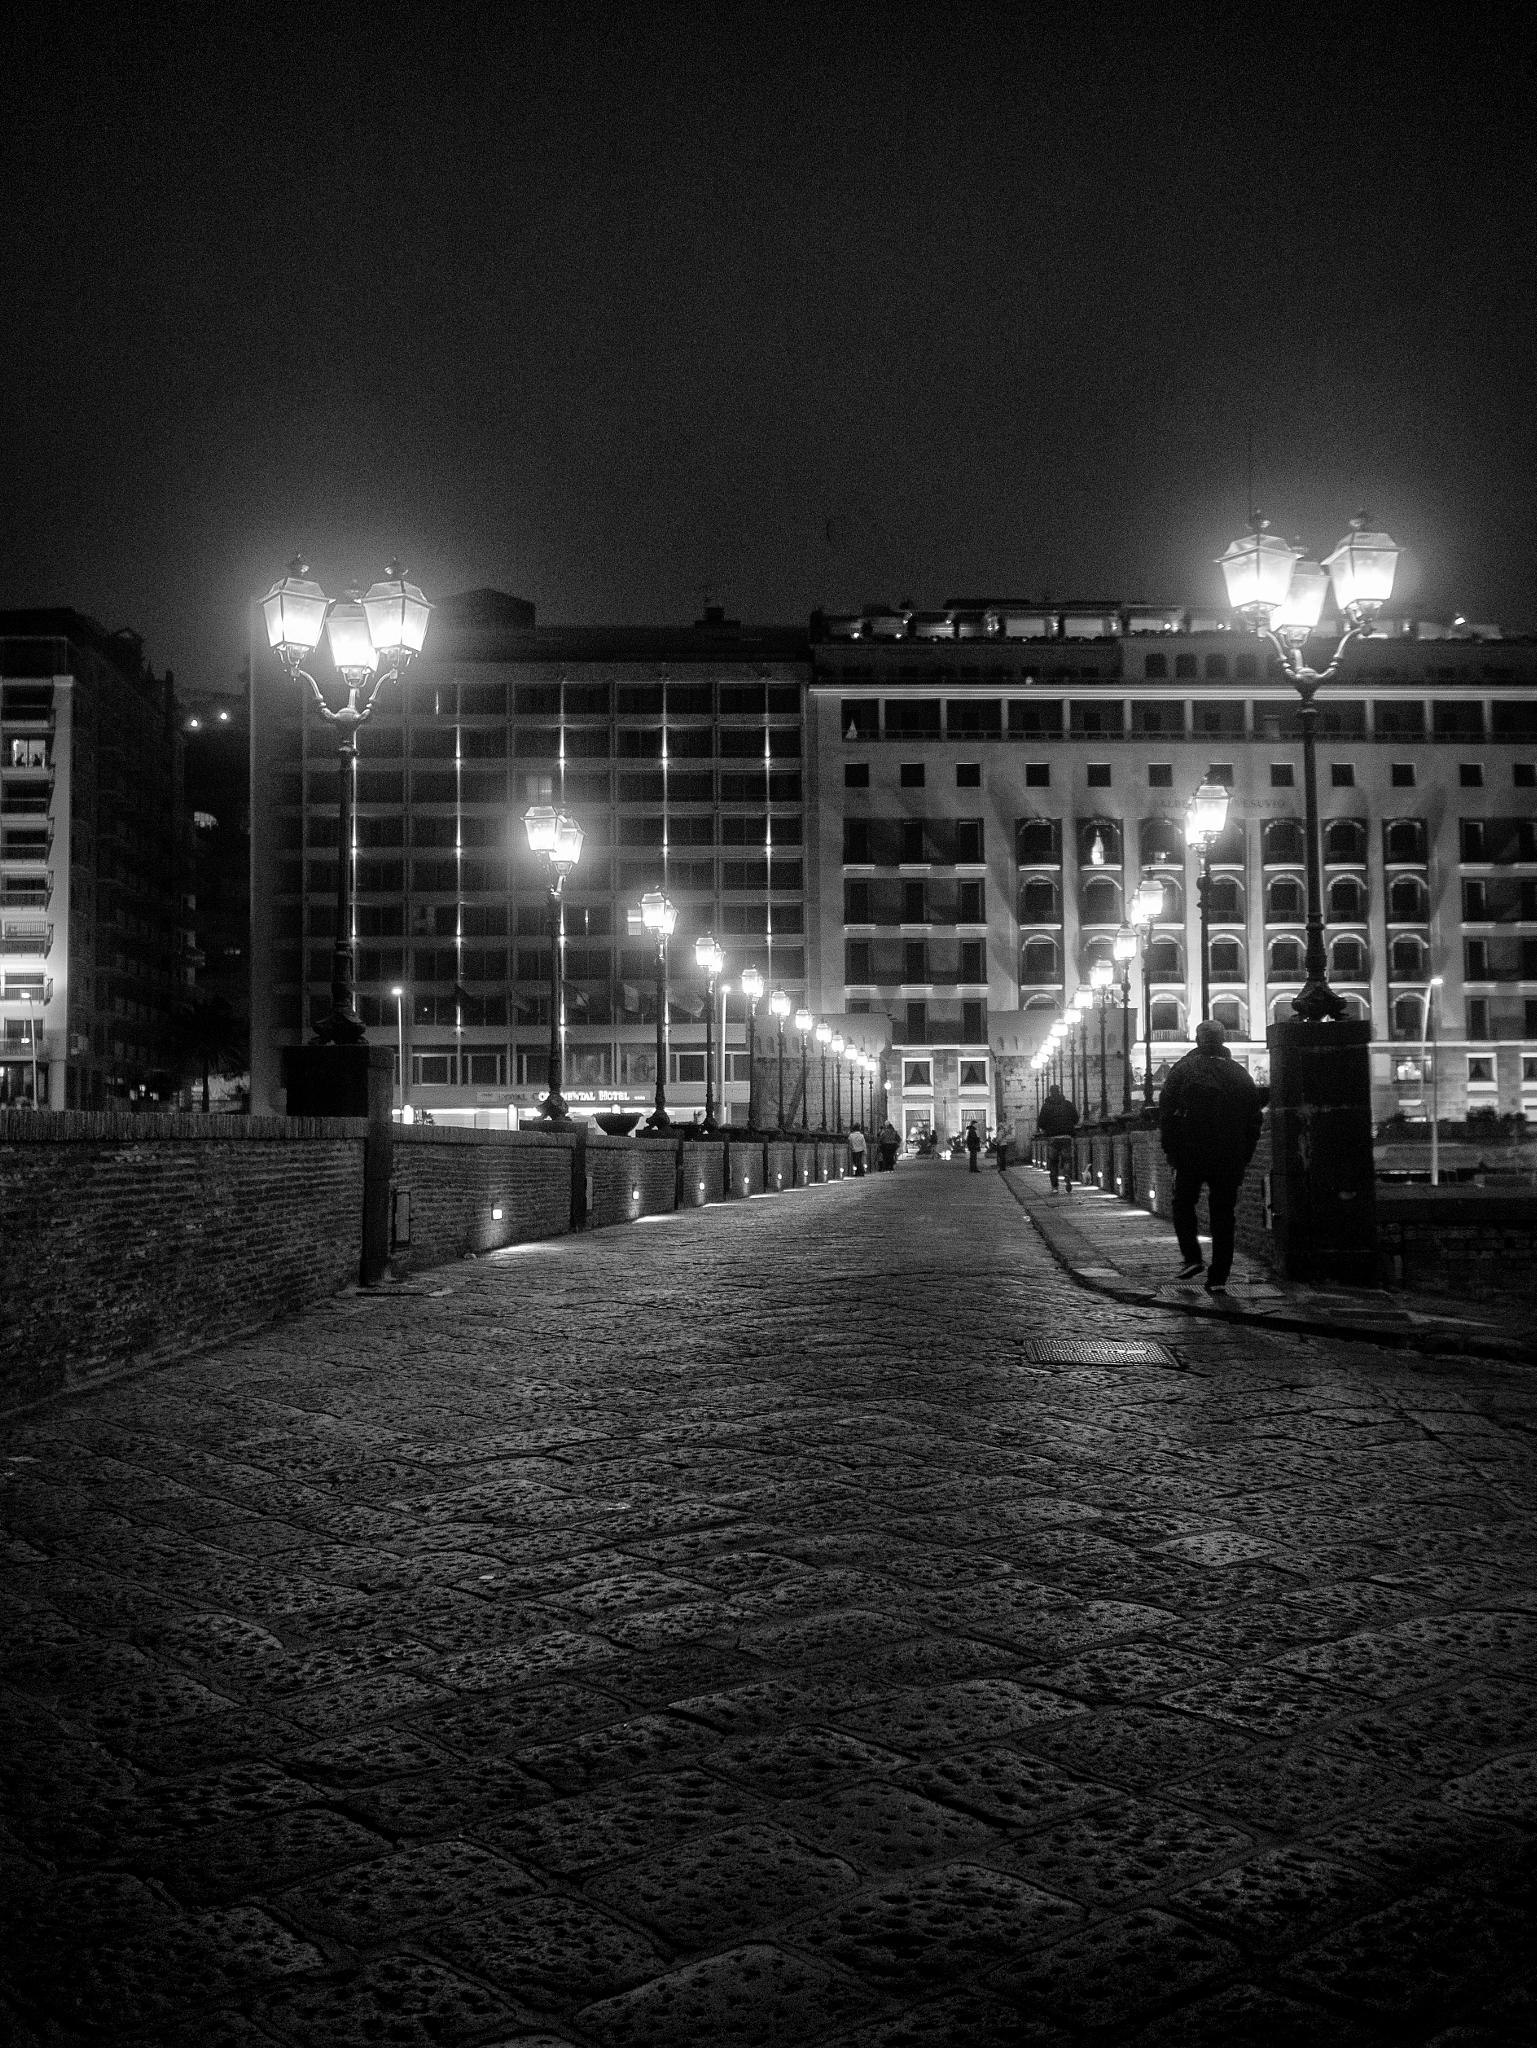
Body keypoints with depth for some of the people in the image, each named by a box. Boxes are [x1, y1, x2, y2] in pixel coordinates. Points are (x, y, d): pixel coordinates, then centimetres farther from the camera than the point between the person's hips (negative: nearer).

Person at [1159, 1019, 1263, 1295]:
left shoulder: (1183, 1069, -1)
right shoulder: (1240, 1075, 9)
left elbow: (1166, 1112, -4)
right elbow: (1254, 1121, 10)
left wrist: (1170, 1149, 4)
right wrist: (1243, 1161, 14)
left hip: (1191, 1155, -2)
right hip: (1230, 1159, 2)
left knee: (1183, 1203, 16)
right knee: (1223, 1215, 5)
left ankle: (1192, 1257, -1)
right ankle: (1218, 1278, 2)